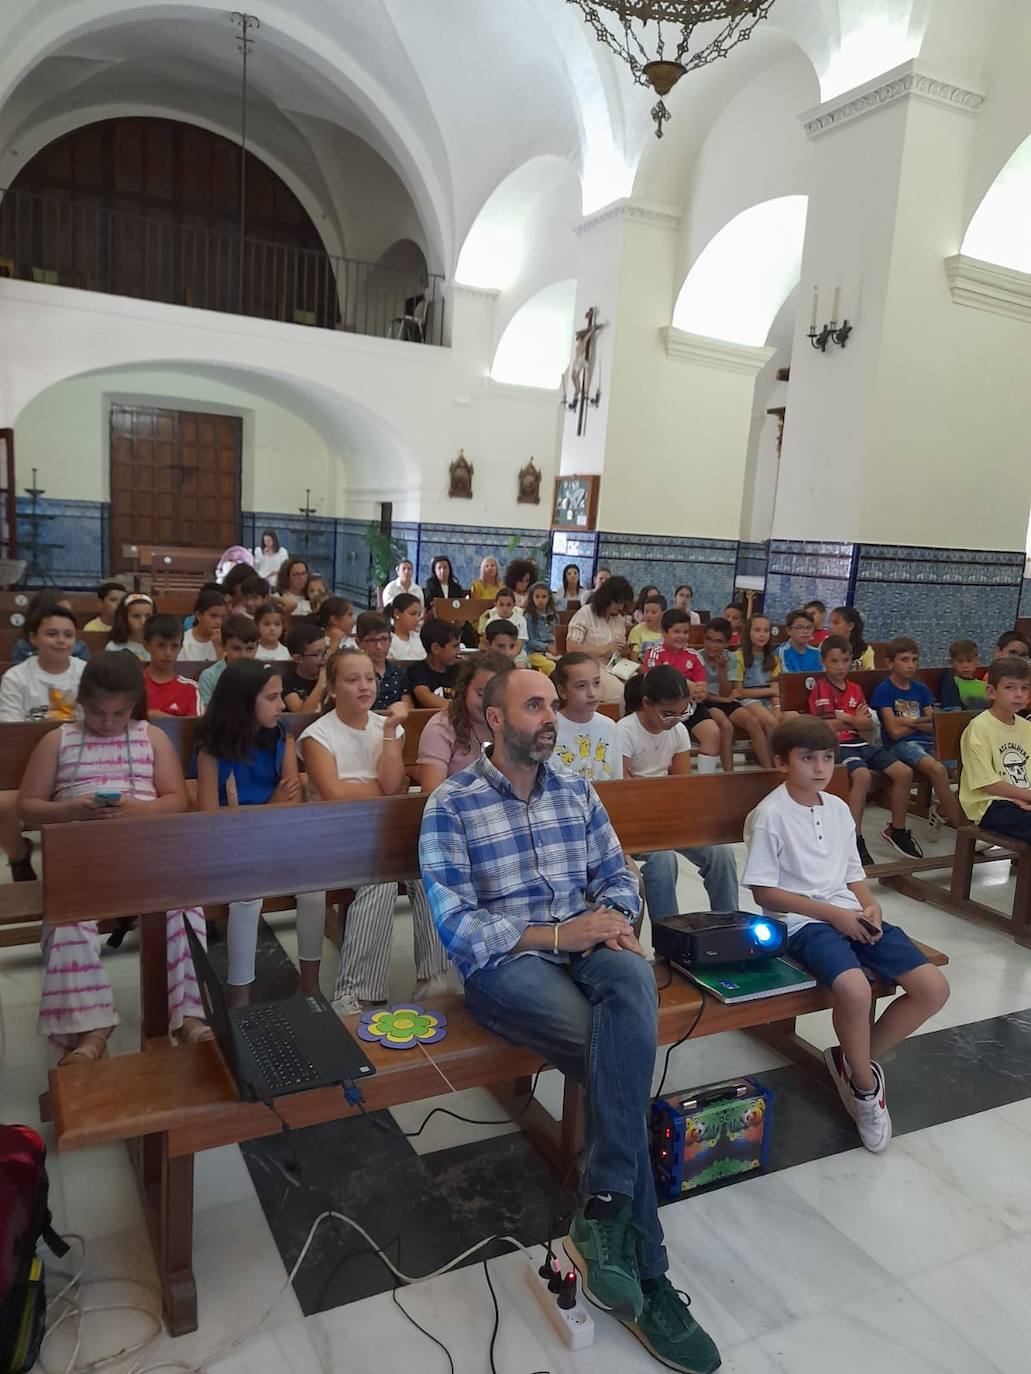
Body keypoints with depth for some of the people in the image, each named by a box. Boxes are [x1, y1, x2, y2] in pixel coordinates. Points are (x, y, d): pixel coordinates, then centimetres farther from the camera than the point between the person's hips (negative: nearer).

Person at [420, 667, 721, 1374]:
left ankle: (604, 1212, -28)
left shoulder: (577, 792, 12)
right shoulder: (451, 805, -5)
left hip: (584, 945, 4)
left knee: (634, 977, -34)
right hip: (504, 963, -4)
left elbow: (619, 877, 13)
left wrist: (609, 918, -11)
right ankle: (647, 1277, -15)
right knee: (622, 1056, -28)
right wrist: (557, 934, -18)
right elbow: (456, 925, -10)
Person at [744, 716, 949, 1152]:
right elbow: (764, 892, -10)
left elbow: (854, 875, 18)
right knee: (855, 988, -34)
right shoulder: (769, 816, -9)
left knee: (934, 988, -7)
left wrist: (870, 907, -5)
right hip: (803, 922, -7)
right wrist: (831, 913, -15)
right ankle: (865, 1085, -3)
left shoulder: (838, 809, 12)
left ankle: (854, 1061, 11)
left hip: (850, 915, 7)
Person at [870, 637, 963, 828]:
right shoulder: (883, 690, 0)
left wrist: (910, 721, -6)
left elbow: (933, 726, 11)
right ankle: (961, 825, -24)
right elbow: (895, 731, -7)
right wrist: (921, 722, 6)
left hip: (926, 741, 6)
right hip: (900, 744, -6)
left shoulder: (921, 689, 18)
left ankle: (946, 811, -4)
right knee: (937, 769, -32)